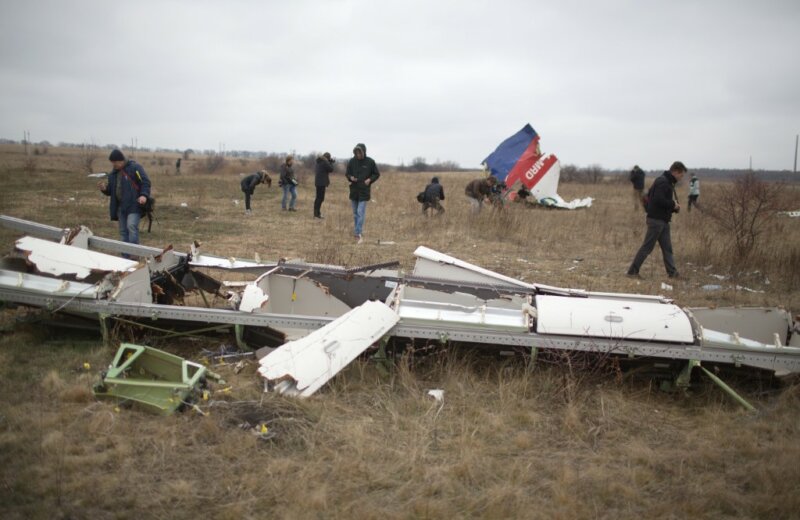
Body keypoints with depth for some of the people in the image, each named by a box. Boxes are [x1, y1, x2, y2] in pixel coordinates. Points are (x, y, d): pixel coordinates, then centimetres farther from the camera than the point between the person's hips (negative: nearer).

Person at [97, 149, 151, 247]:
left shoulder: (135, 167, -3)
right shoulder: (113, 173, 17)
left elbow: (145, 182, -10)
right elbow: (111, 191, 22)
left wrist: (144, 195, -26)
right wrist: (104, 189, -2)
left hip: (134, 205, -7)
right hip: (120, 206, 7)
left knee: (131, 226, -21)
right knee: (123, 231, 7)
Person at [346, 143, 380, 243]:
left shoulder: (370, 162, -6)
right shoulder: (352, 161, 0)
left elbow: (376, 174, 4)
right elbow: (347, 173, 10)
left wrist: (370, 179, -13)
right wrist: (351, 178, -12)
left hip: (364, 191, -3)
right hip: (354, 190, 3)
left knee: (361, 213, -9)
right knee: (355, 213, 13)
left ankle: (358, 233, -9)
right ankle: (356, 233, 25)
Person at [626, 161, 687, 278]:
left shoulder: (668, 183, 17)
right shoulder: (663, 182, -15)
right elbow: (658, 200, -26)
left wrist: (674, 207, 8)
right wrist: (673, 205, -13)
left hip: (663, 220, 10)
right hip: (656, 220, -10)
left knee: (667, 248, 11)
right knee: (647, 247, -5)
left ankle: (672, 272, 15)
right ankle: (633, 271, 0)